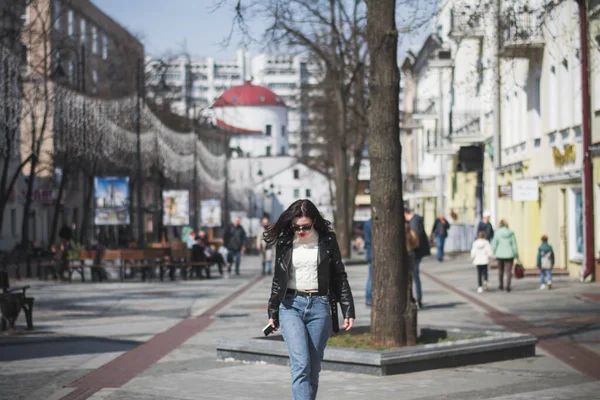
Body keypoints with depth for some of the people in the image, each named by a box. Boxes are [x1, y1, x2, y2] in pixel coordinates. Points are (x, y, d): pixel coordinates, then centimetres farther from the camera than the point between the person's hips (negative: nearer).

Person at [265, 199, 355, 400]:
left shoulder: (327, 241, 1)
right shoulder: (284, 242, 3)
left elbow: (339, 277, 5)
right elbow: (278, 278, 12)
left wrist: (348, 310, 1)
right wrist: (272, 312, 14)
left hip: (319, 307, 1)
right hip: (291, 306, 0)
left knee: (313, 368, 4)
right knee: (301, 364, -14)